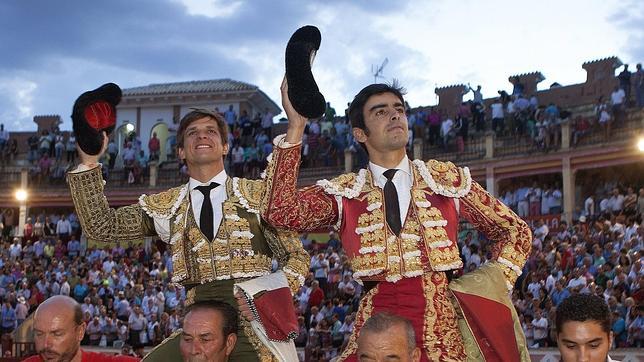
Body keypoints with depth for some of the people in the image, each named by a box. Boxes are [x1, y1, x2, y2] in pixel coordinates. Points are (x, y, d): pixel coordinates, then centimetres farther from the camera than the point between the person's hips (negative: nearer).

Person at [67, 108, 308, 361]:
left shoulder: (258, 194, 9)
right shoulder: (165, 206, 14)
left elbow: (297, 257, 9)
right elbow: (102, 227, 6)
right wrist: (89, 164, -4)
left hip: (253, 321, -2)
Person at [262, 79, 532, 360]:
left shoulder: (446, 179, 9)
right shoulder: (345, 193, 6)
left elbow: (516, 233, 16)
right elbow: (281, 212, -13)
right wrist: (295, 127, -15)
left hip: (444, 325, 1)